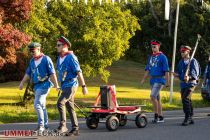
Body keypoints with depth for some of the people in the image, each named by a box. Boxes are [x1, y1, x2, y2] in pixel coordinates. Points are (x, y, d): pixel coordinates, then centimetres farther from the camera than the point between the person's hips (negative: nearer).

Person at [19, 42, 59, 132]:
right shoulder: (32, 61, 13)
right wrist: (22, 83, 4)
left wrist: (56, 85, -13)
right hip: (36, 86, 8)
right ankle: (45, 125, 22)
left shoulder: (46, 59, -8)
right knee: (42, 106, 13)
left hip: (44, 85, -8)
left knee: (37, 105, -16)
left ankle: (41, 125, -13)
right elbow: (28, 73, 16)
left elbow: (52, 73, -11)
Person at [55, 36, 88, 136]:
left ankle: (62, 126, -15)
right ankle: (75, 129, 16)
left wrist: (84, 86, -16)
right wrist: (60, 86, 23)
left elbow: (79, 72, -15)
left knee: (60, 103, -21)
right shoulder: (60, 58, 12)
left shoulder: (71, 57, -13)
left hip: (71, 85, -9)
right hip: (64, 86, 9)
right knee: (70, 107, 10)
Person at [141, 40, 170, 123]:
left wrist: (167, 82, -14)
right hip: (152, 80, 8)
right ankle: (160, 117, 16)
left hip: (160, 80, -8)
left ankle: (156, 115, -11)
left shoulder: (162, 57, -7)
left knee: (153, 96, -19)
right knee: (157, 98, 10)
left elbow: (166, 70, -10)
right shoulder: (151, 57, 15)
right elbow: (147, 70, 17)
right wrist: (143, 79, 9)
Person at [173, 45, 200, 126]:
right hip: (183, 84, 8)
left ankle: (187, 118, -15)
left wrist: (189, 77, -36)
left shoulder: (193, 61, -8)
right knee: (188, 101, 12)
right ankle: (190, 119, 22)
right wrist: (176, 74, -1)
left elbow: (195, 73, -18)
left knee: (185, 99, -20)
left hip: (191, 83, -8)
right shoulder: (181, 62, 14)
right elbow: (178, 71, 23)